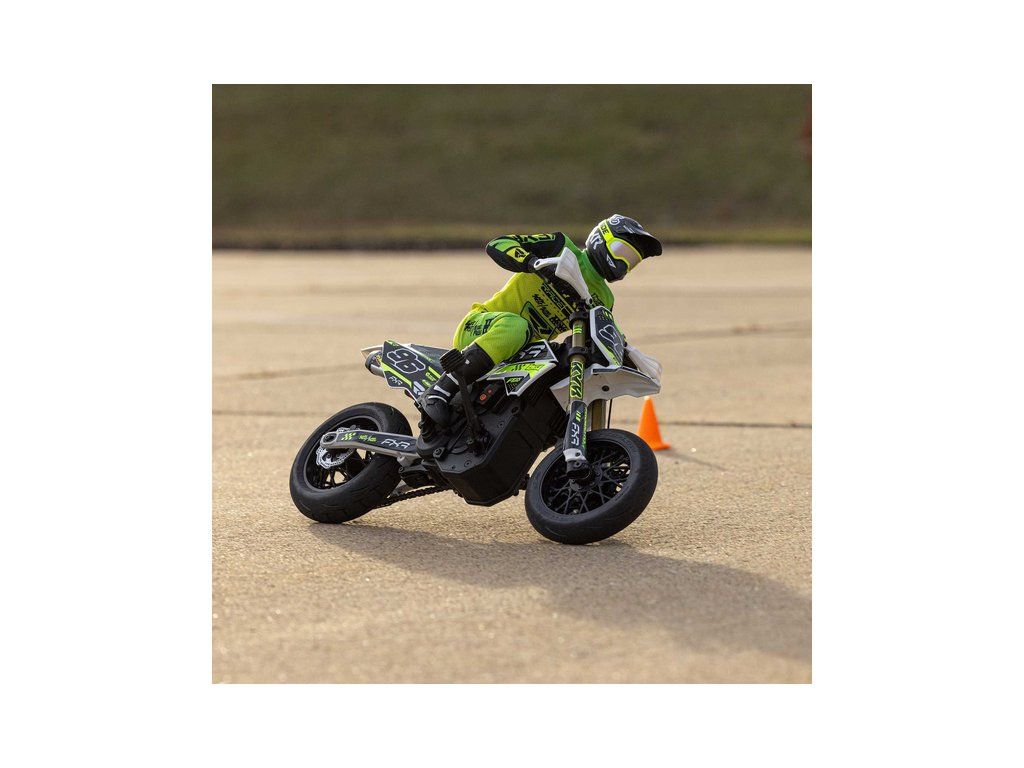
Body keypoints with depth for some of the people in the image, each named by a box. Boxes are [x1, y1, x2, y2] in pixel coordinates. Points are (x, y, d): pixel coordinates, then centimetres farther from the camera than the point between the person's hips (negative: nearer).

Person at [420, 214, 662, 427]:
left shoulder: (602, 301, 15)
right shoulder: (562, 247, -4)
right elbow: (497, 244, -13)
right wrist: (533, 262, -32)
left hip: (519, 354, 7)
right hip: (480, 327, -7)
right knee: (513, 326, -40)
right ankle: (438, 392, -37)